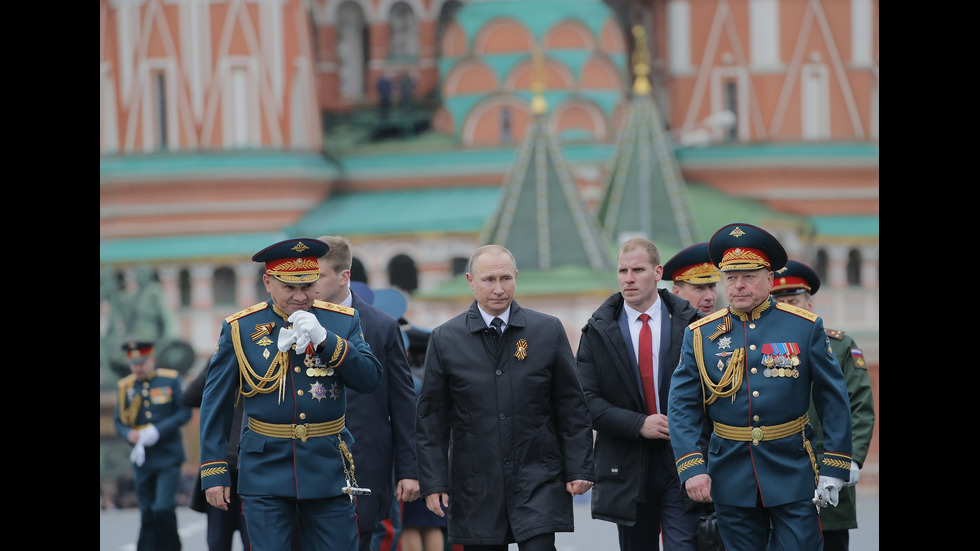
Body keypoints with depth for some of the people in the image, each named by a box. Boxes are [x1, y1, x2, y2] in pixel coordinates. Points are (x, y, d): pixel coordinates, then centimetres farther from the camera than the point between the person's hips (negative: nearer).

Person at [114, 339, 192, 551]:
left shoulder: (171, 380, -2)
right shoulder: (125, 386, 5)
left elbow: (185, 412, -5)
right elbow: (119, 421, 8)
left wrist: (158, 431, -17)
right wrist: (129, 434, -15)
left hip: (168, 456, -3)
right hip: (143, 459, 3)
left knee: (163, 509, -13)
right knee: (147, 514, 6)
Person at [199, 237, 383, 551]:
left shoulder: (342, 322, 5)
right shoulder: (240, 328, 0)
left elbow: (370, 380, -5)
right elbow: (216, 405, 3)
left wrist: (325, 339, -17)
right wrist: (214, 472, -2)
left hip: (328, 470, 1)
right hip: (265, 473, -1)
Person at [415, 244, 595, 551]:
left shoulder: (549, 330, 4)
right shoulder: (445, 339, 3)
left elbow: (572, 408, 6)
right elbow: (431, 419, 5)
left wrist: (579, 469, 0)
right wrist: (433, 482, -2)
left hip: (538, 479, -1)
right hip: (476, 488, 1)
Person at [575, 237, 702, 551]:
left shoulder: (689, 323, 2)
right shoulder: (598, 331, 5)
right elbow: (587, 399, -2)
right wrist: (638, 424, -14)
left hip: (681, 462, -2)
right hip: (627, 468, 2)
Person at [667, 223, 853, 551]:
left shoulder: (805, 327, 0)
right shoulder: (700, 335, 3)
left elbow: (834, 401, 1)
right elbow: (682, 407, 1)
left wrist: (833, 469, -4)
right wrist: (691, 468, -12)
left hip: (793, 473, -1)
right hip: (731, 475, 2)